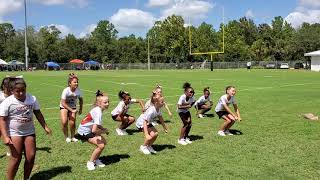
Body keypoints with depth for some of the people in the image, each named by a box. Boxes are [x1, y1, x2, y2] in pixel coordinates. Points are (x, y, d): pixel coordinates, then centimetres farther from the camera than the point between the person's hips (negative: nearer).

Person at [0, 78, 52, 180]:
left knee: (31, 157, 4)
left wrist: (45, 127, 4)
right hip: (15, 133, -4)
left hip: (30, 132, 4)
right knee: (16, 158, -5)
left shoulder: (32, 99, -2)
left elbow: (38, 114, 9)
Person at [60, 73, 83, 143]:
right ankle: (66, 137, 4)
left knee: (72, 123, -8)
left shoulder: (78, 91, -20)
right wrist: (71, 110, -29)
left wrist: (80, 109, 2)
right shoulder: (66, 90, -29)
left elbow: (81, 100, 0)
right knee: (64, 122, -19)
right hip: (64, 107, -2)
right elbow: (63, 103, -26)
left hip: (73, 107, 2)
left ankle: (72, 137, 17)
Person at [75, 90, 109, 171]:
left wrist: (104, 129, -3)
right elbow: (94, 130, -33)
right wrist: (104, 131, -15)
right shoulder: (98, 113, -28)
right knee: (101, 145, -14)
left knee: (104, 142, 5)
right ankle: (90, 162, 4)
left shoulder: (97, 109, 0)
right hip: (84, 132, -9)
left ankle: (96, 160, 21)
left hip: (89, 129, 9)